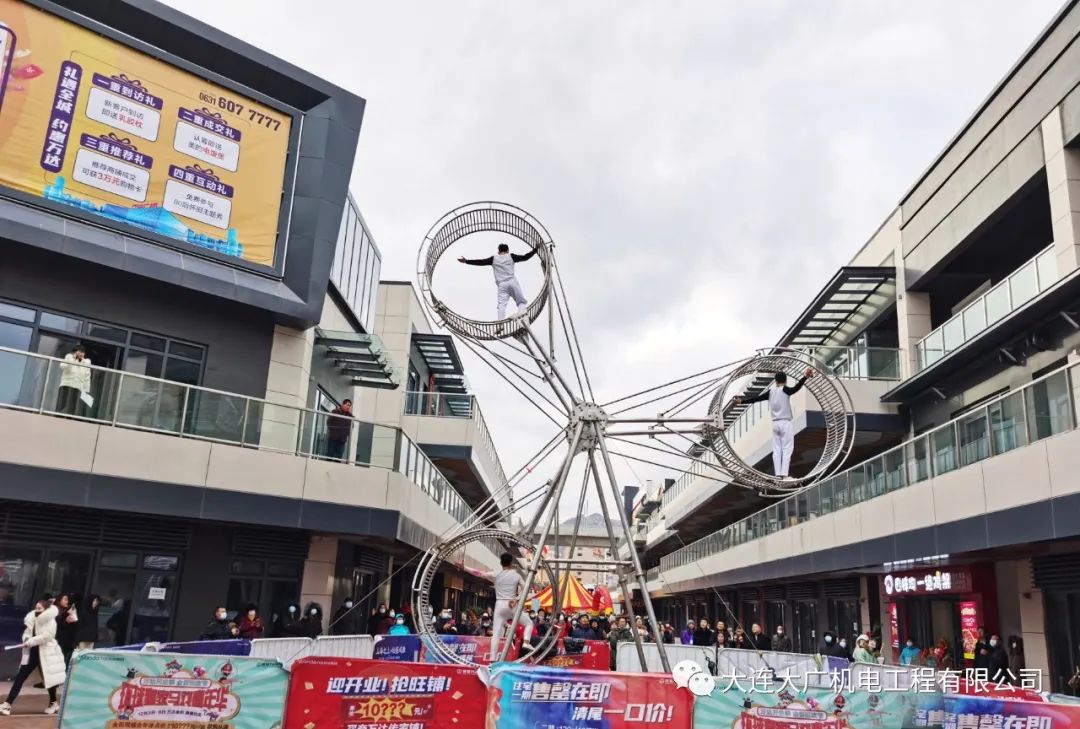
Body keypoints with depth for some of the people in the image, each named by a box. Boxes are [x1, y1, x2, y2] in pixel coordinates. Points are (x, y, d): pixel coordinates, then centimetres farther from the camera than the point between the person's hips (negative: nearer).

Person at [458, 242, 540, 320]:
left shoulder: (494, 259, 10)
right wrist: (535, 250, 20)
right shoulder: (511, 256, 9)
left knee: (501, 305, -8)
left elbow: (480, 262, 6)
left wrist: (466, 261, 11)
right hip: (512, 282, 0)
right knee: (521, 301, 9)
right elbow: (524, 258, 10)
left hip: (501, 284, 0)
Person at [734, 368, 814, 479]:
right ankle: (784, 474, -12)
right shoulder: (785, 390, -8)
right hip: (785, 423, -5)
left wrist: (741, 401, 21)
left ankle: (778, 474, 3)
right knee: (787, 449, -4)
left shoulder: (770, 391, 6)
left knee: (777, 450, 6)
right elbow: (795, 388, -27)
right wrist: (805, 377, -40)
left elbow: (756, 398, 10)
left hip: (775, 424, 5)